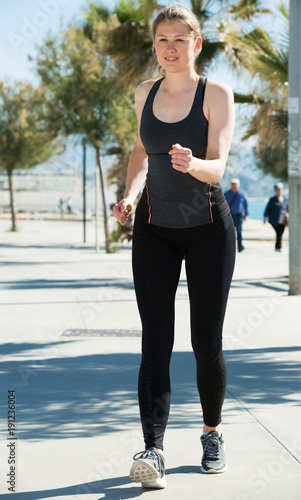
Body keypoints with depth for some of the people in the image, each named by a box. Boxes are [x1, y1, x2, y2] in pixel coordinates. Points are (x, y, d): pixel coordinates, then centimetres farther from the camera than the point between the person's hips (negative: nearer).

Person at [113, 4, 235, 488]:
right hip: (154, 228, 3)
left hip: (208, 228, -2)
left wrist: (194, 164, -41)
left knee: (207, 342, 2)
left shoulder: (216, 94, -8)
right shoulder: (145, 92, 5)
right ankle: (153, 450, -13)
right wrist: (130, 193, 6)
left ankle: (212, 433, 25)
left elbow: (218, 165, -19)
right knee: (155, 341, -9)